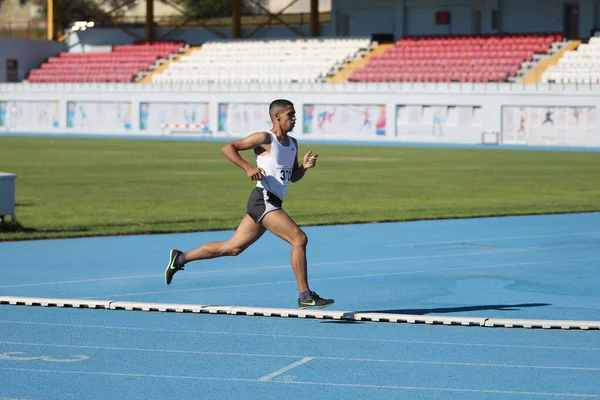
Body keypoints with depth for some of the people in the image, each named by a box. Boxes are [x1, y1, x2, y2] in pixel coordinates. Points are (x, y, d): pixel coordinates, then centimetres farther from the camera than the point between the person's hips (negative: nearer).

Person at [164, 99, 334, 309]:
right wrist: (249, 168, -21)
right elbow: (227, 148, -8)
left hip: (272, 204, 9)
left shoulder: (292, 143, 18)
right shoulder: (265, 139, -7)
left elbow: (293, 177, 25)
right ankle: (305, 296, -14)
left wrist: (305, 166, 4)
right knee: (299, 238, -17)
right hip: (263, 200, -9)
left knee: (233, 247, 13)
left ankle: (180, 258, 24)